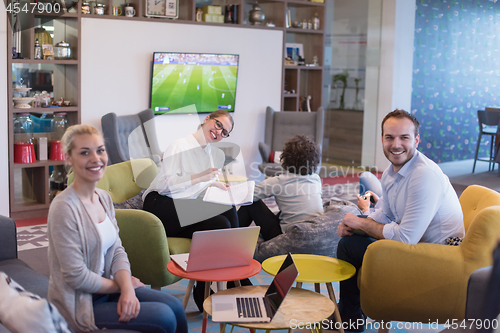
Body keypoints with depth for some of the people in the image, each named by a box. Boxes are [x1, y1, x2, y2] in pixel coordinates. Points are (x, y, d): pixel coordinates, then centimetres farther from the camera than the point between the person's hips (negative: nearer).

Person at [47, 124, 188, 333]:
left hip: (106, 287, 8)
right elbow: (77, 276, -21)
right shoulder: (63, 208, -22)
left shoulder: (104, 198, 4)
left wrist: (127, 289, -13)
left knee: (175, 307, -1)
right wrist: (121, 286, -8)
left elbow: (116, 250, 5)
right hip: (79, 304, -7)